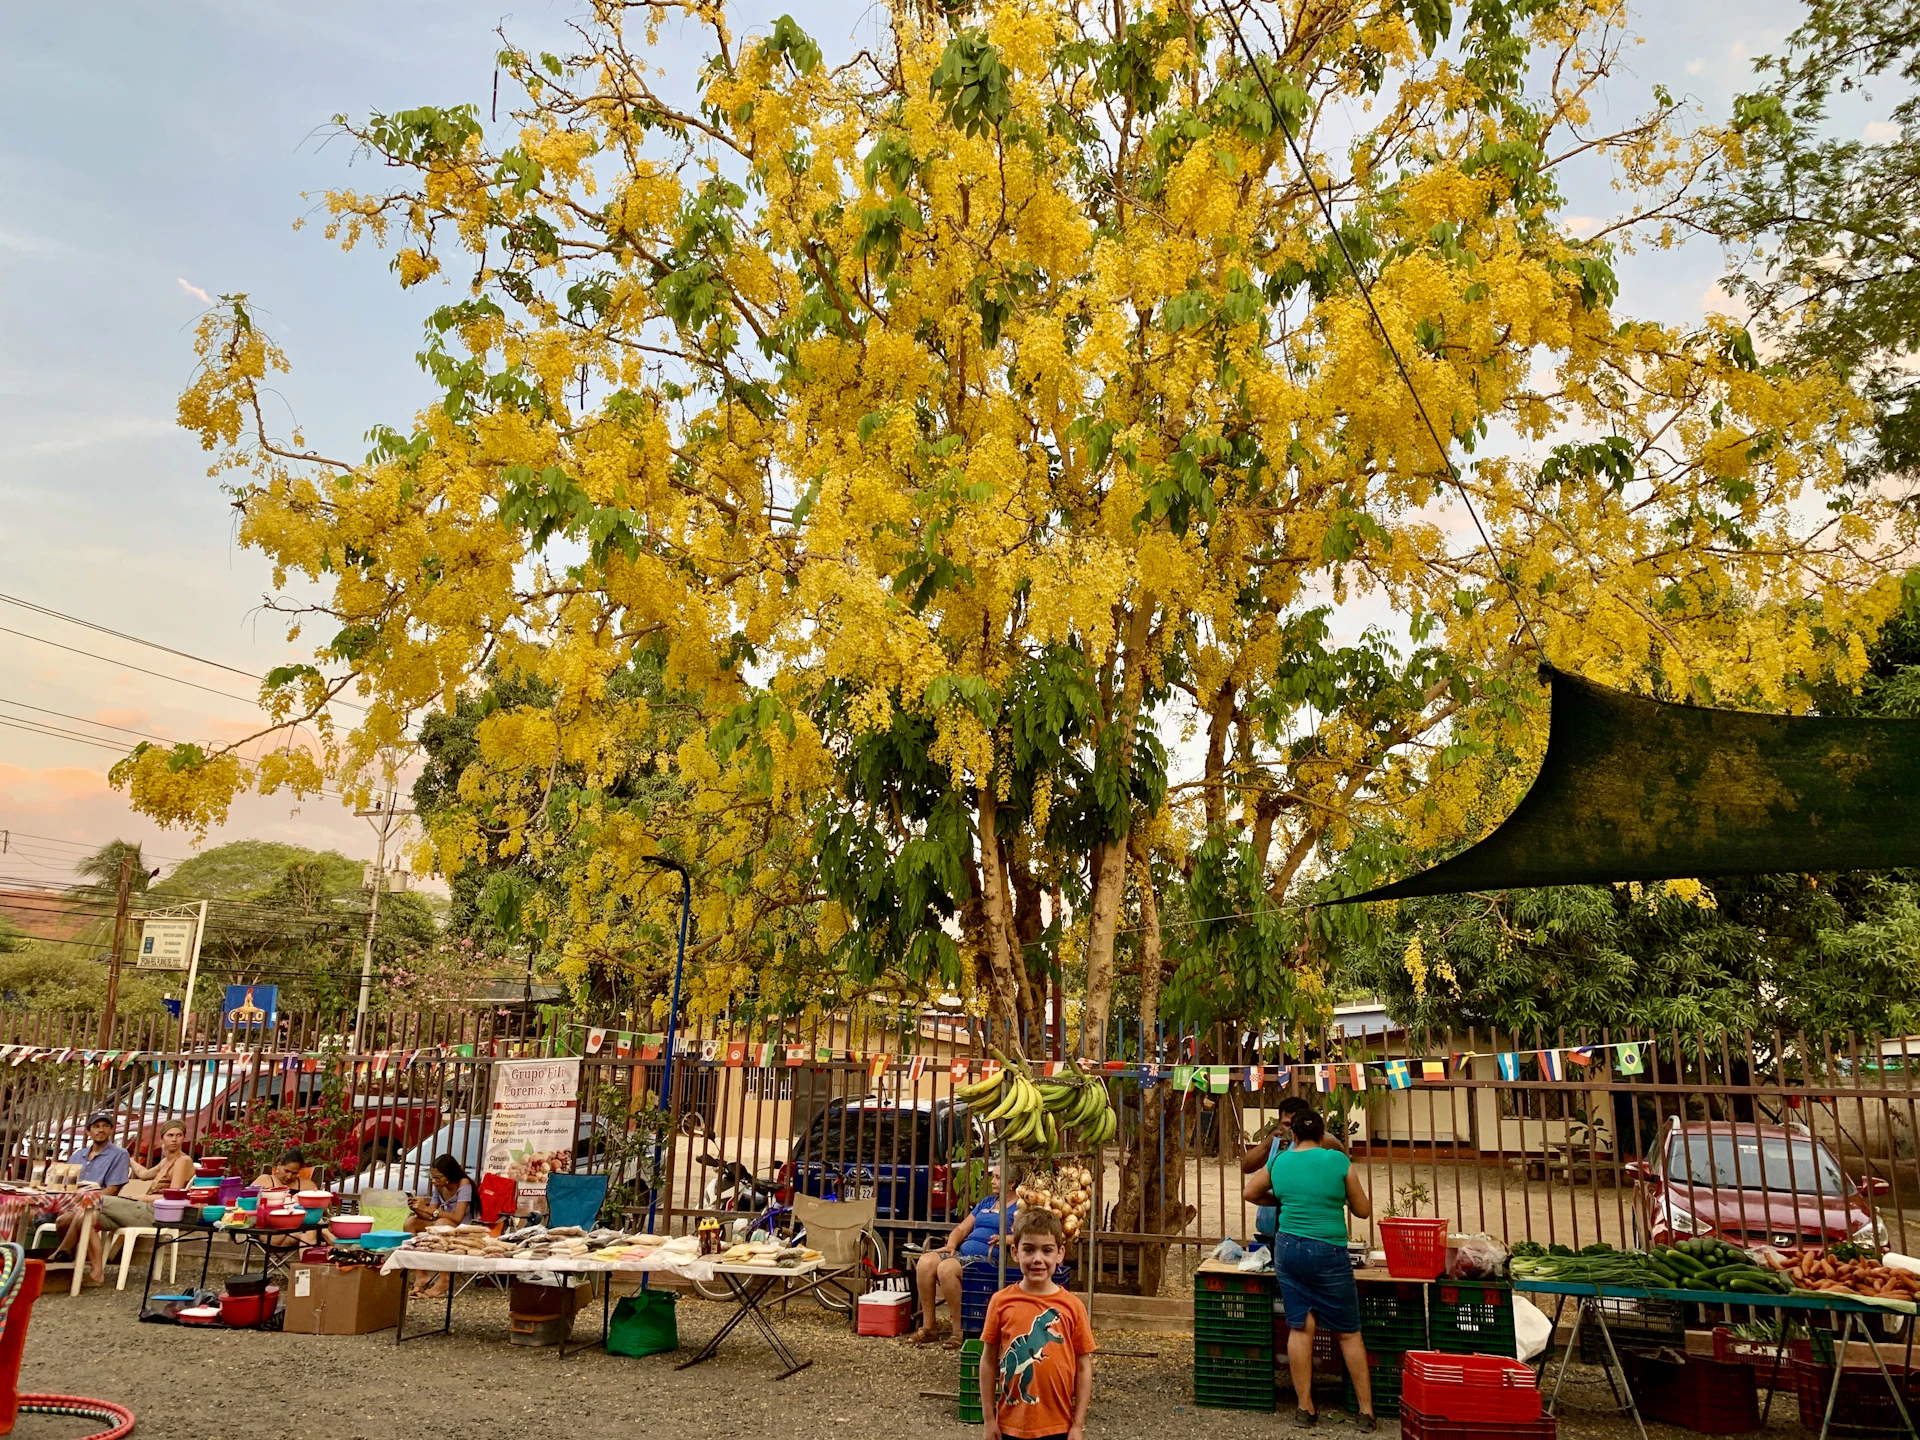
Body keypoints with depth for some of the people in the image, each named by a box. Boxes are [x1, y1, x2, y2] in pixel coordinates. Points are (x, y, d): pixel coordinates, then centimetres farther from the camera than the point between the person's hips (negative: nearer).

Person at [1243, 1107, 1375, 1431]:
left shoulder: (1279, 1161, 4)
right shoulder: (1338, 1160, -6)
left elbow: (1249, 1193, 19)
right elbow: (1363, 1210, 3)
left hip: (1288, 1248, 3)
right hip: (1329, 1253, -3)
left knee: (1299, 1327, 8)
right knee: (1349, 1333, 8)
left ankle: (1304, 1407, 13)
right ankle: (1366, 1411, 12)